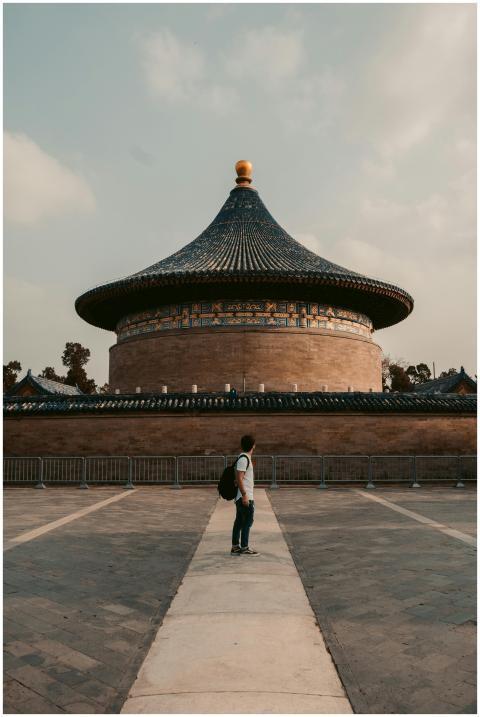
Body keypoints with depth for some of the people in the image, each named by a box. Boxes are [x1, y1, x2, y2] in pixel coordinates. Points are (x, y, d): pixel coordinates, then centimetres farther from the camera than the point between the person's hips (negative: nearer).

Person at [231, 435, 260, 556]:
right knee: (247, 522, -3)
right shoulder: (244, 459, -16)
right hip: (245, 496, -10)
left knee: (239, 522, 12)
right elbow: (239, 478, -21)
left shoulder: (244, 458, 15)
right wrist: (244, 495, -22)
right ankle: (244, 548, 2)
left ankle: (235, 547, 17)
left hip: (242, 497, 10)